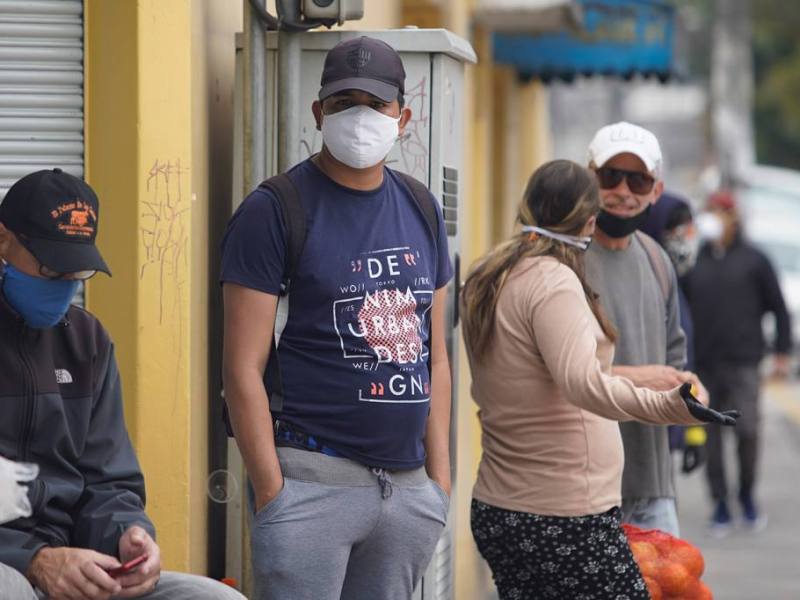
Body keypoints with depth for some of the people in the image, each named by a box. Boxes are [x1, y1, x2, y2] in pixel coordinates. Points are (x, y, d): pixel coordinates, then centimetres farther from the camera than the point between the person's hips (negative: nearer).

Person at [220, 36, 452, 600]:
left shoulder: (420, 210, 14)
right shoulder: (276, 209, -4)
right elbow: (244, 369, -8)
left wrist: (440, 477, 11)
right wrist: (271, 491, -13)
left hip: (409, 484, 6)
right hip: (314, 481, -6)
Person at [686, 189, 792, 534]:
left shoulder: (753, 260, 5)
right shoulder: (694, 263, 8)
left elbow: (778, 308, 8)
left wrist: (782, 353, 2)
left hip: (743, 363, -2)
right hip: (704, 364, 2)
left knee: (747, 430, -9)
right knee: (710, 435, 2)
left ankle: (747, 496, 11)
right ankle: (720, 504, 10)